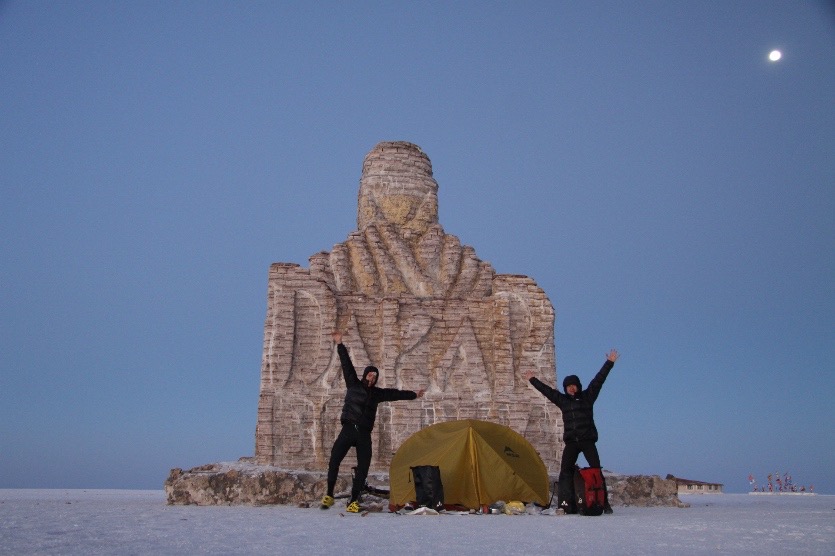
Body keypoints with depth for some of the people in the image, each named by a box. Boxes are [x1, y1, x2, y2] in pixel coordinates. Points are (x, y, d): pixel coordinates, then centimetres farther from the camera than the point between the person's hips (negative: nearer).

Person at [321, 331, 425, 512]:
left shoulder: (377, 393, 14)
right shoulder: (353, 384, 5)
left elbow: (395, 393, 25)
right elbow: (346, 364, 1)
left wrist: (413, 394, 33)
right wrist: (339, 345, -1)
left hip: (364, 434, 3)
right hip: (348, 430, -3)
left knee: (363, 468, -3)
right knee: (334, 460, -13)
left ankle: (354, 501, 6)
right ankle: (329, 495, 3)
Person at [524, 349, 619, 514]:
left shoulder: (588, 396, 5)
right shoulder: (562, 400, 12)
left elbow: (598, 380, 0)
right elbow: (546, 390, 20)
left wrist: (609, 363, -4)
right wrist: (532, 380, 28)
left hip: (588, 440, -3)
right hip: (570, 442, 3)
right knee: (565, 472, -7)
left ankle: (604, 503, 0)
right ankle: (566, 504, -8)